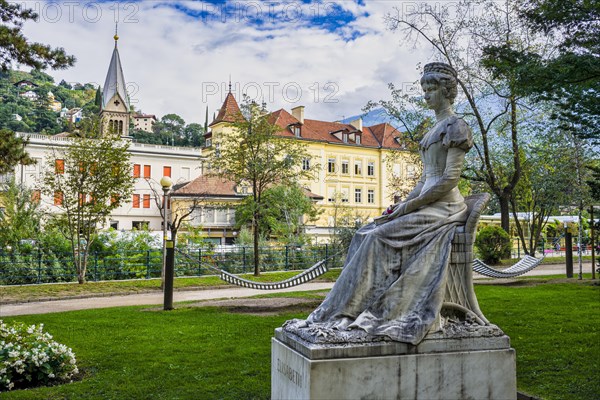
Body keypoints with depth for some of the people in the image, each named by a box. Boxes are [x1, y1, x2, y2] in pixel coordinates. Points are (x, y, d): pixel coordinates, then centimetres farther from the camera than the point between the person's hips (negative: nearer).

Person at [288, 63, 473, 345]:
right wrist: (403, 204, 4)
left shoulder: (455, 126, -7)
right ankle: (352, 311, -12)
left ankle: (347, 312, -16)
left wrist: (409, 205, -16)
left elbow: (450, 178, -16)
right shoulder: (435, 129, 21)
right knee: (366, 235, -8)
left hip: (443, 207, -8)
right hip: (427, 205, 8)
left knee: (378, 236, -22)